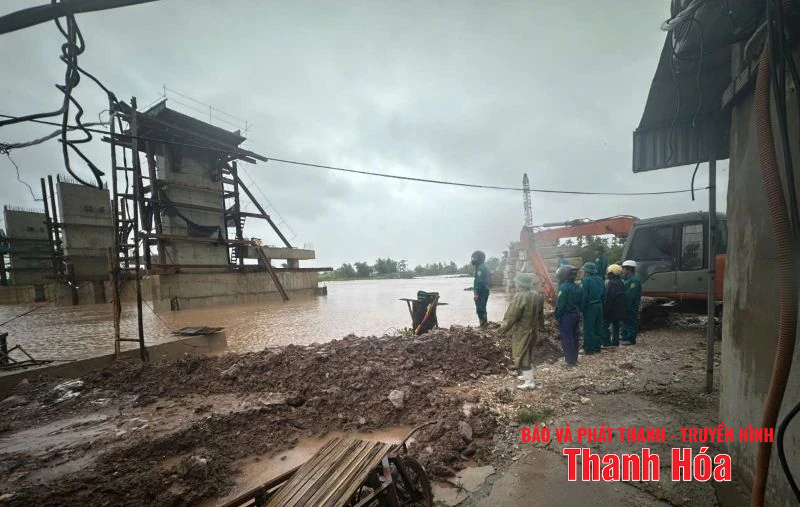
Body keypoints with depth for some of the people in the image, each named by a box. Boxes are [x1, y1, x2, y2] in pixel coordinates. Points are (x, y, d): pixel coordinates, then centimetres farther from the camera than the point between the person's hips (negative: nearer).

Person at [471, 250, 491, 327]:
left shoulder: (480, 268, -17)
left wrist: (476, 293, -22)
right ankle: (485, 322, 25)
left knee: (480, 309, -6)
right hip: (485, 291, 11)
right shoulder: (485, 266, 16)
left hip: (481, 292, -11)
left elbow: (479, 281, -23)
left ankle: (483, 324, -4)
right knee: (482, 308, 18)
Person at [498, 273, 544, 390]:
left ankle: (529, 382, 8)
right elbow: (540, 314, 14)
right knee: (527, 354, 23)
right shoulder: (537, 295, 1)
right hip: (533, 330, 9)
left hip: (522, 331, -9)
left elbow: (512, 315, -20)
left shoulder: (520, 297, -25)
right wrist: (539, 326, 27)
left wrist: (503, 328, -9)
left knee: (522, 356, 3)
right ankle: (528, 375, 36)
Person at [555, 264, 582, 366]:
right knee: (574, 337, 16)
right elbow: (581, 303, 12)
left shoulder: (564, 287, -18)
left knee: (566, 338, -1)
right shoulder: (577, 288, 8)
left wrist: (557, 316, -11)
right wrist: (578, 313, 16)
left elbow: (560, 304, -19)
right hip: (576, 315, 8)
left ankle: (570, 360, 3)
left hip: (566, 316, -8)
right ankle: (574, 358, 26)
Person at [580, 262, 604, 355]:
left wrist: (582, 308, -13)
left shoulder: (585, 280, -16)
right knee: (598, 327, 15)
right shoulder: (600, 279, 8)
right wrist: (601, 303, 18)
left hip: (590, 306, -8)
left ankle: (589, 349, 4)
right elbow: (604, 294, 13)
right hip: (599, 305, 8)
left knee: (588, 328, 0)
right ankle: (597, 347, 23)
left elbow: (584, 296, -19)